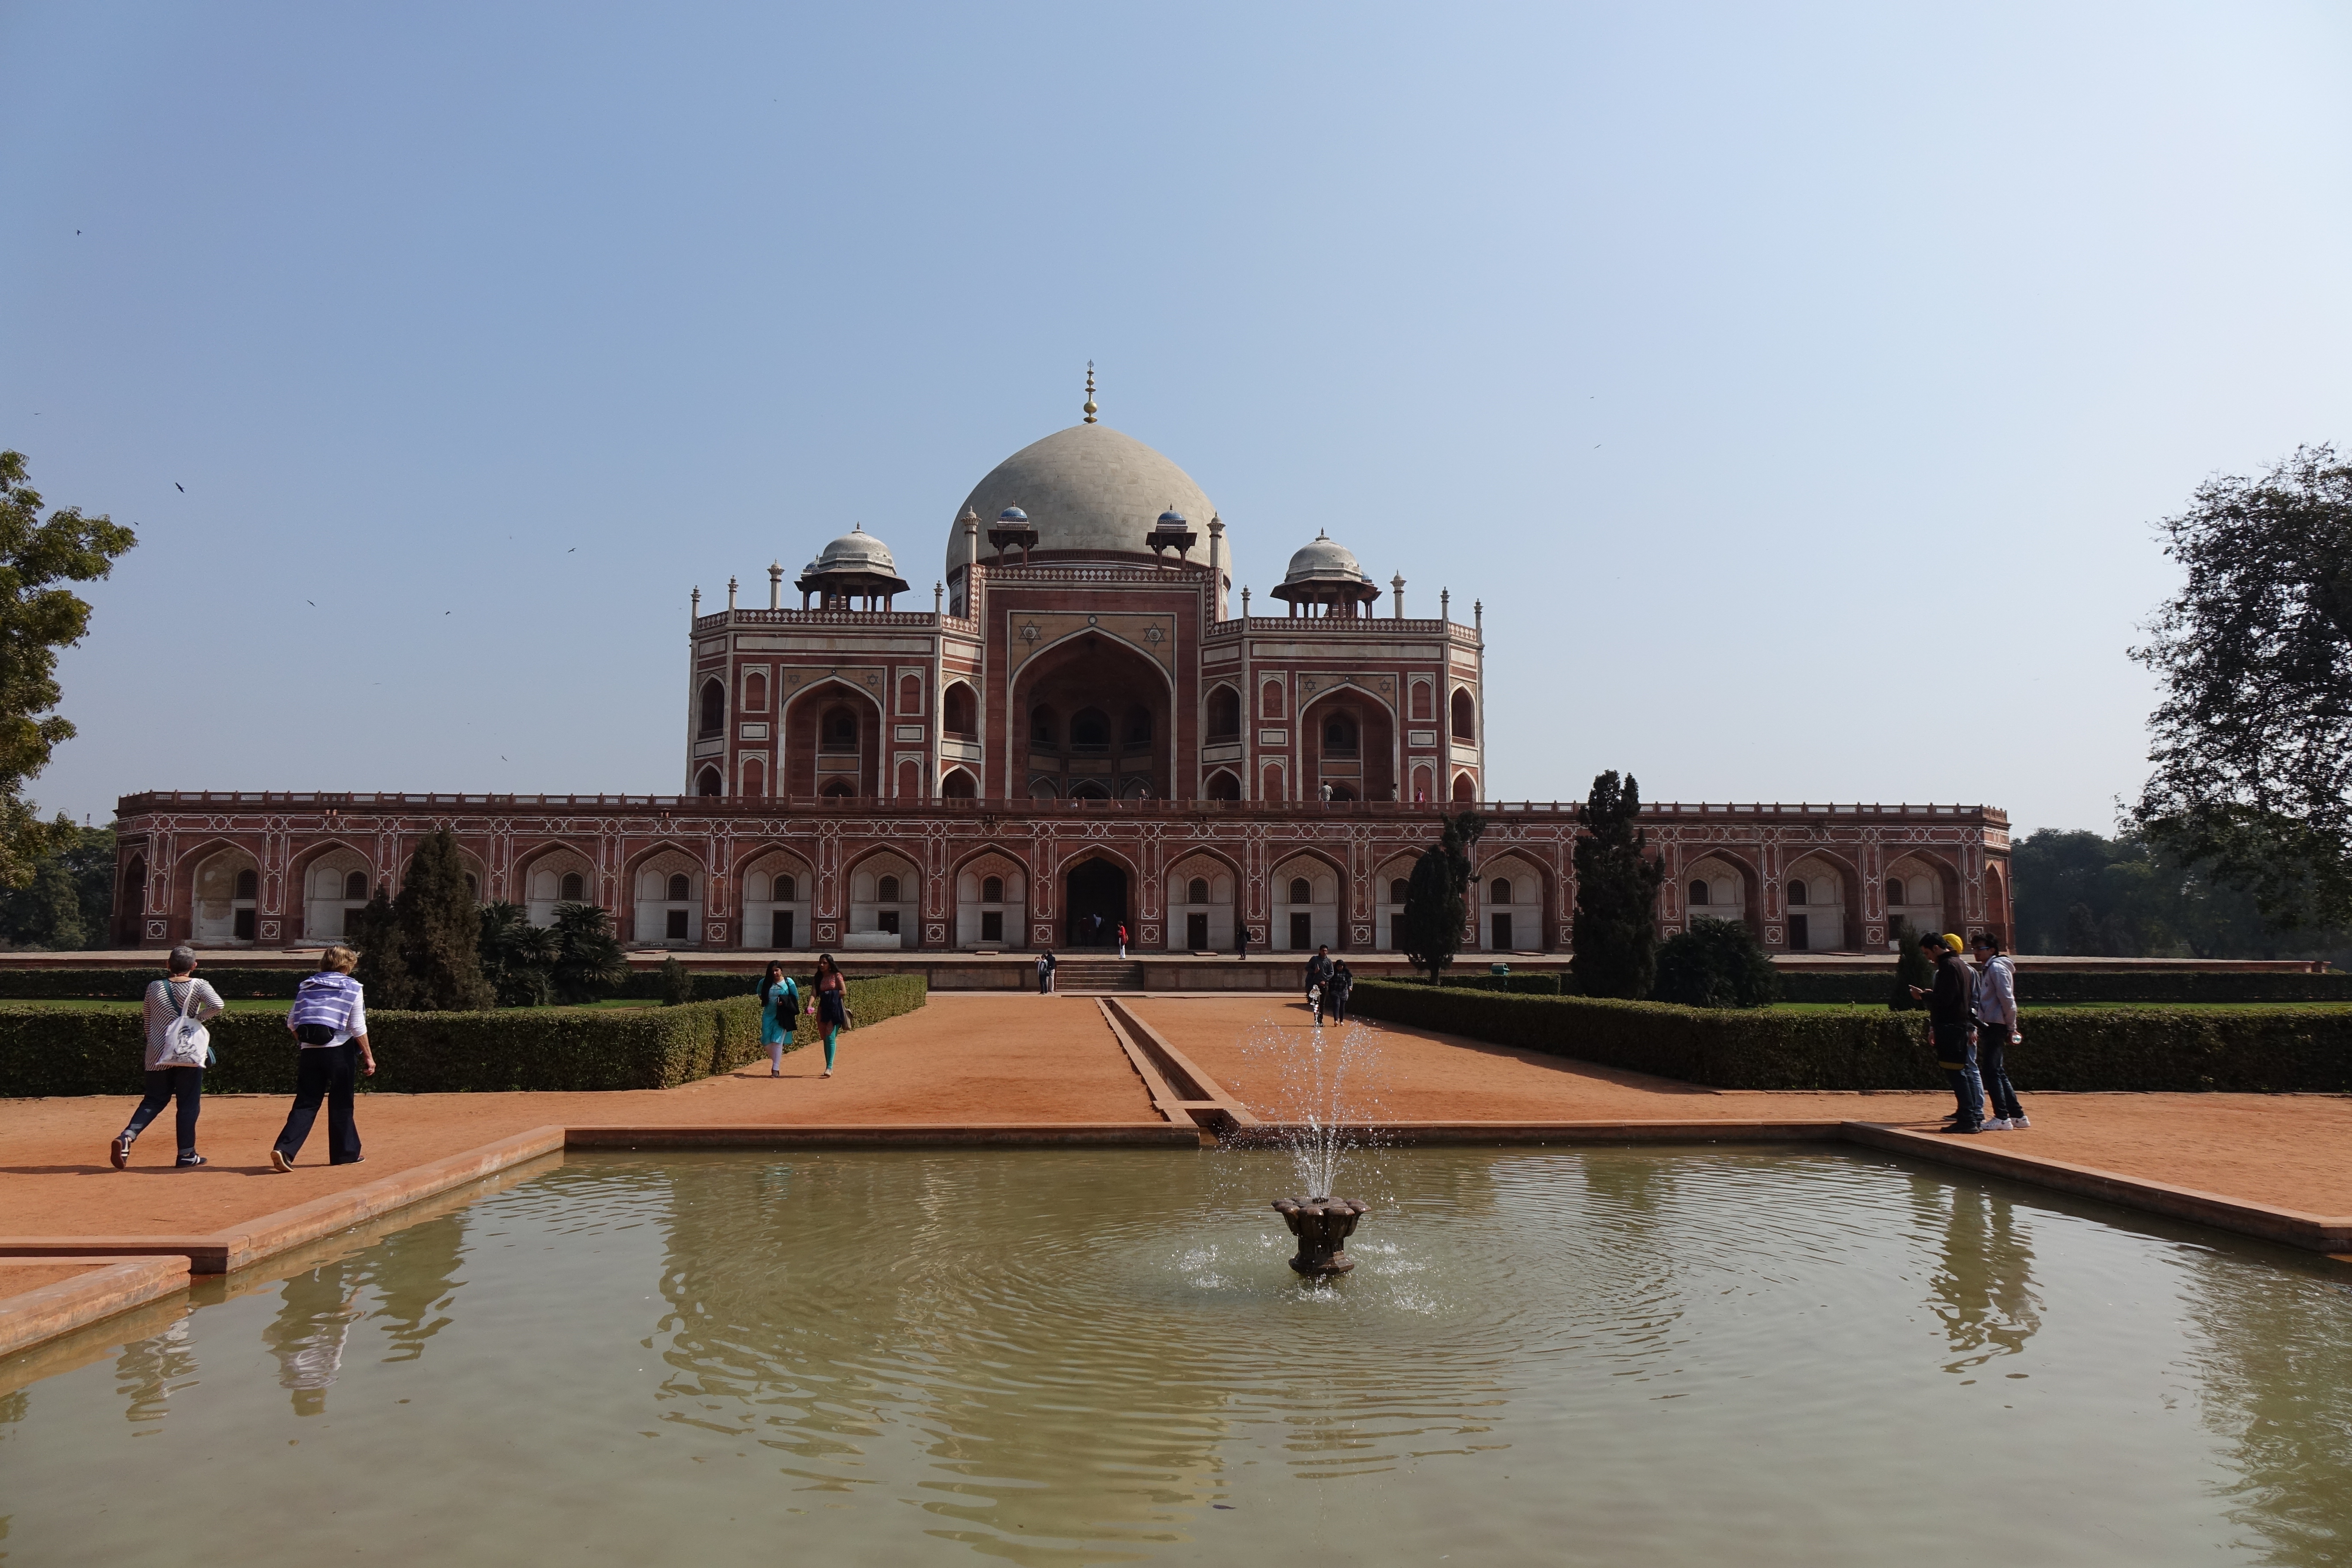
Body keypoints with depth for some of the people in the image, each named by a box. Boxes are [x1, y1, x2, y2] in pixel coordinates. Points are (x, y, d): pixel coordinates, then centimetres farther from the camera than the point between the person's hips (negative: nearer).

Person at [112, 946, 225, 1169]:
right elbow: (218, 1006, -21)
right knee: (189, 1104, 4)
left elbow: (148, 1022, 13)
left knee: (154, 1101, 13)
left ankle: (127, 1137, -9)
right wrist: (197, 1018, -4)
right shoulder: (199, 986, -4)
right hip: (189, 1053, -3)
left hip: (158, 1054, 3)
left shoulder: (154, 987, 6)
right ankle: (186, 1154, 6)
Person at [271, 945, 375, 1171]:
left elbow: (292, 1022, 10)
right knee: (341, 1104, 8)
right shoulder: (353, 988, -2)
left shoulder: (307, 985, 12)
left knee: (306, 1103, 5)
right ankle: (345, 1153, 17)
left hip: (310, 1051, 4)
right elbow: (358, 1028, -6)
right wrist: (368, 1056, 0)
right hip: (340, 1051, -4)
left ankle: (284, 1149, -12)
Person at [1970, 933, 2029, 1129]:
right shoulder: (1987, 969, 19)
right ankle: (2017, 1115, 17)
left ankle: (2002, 1118, -10)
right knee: (1998, 1073, 12)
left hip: (1997, 1026, -10)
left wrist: (2011, 1028, -14)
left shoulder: (1997, 967, -10)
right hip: (1991, 1026, 10)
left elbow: (2008, 999, -16)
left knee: (1991, 1072, -10)